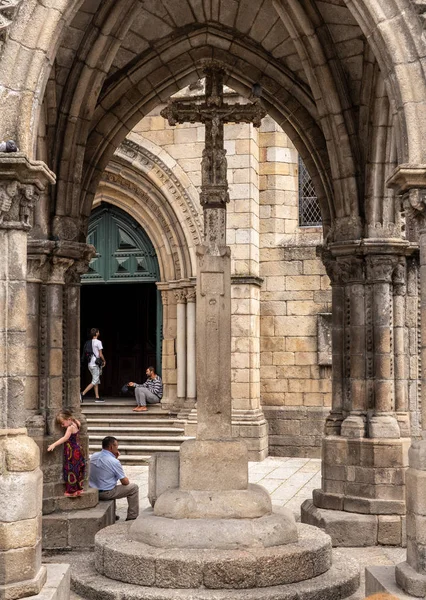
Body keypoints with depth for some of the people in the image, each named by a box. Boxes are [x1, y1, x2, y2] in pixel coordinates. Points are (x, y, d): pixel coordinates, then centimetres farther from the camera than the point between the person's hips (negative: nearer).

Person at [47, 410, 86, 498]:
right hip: (78, 451, 9)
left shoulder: (70, 427, -20)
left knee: (71, 471, -1)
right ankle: (79, 489, 23)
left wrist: (54, 444, -37)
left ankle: (71, 491, 6)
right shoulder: (75, 424, 5)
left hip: (72, 453, -9)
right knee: (78, 471, 15)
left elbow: (65, 438, -32)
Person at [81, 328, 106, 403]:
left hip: (90, 363, 8)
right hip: (95, 364, -8)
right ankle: (82, 394, -13)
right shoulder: (98, 342, -12)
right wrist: (104, 361, 4)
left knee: (97, 381, 14)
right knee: (94, 382, -4)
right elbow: (100, 355, -14)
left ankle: (97, 397, 14)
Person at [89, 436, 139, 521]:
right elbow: (125, 482, -11)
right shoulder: (114, 462, -20)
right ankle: (132, 518, 11)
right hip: (106, 494, -7)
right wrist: (126, 479, 12)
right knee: (134, 487, 6)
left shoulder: (93, 456, 0)